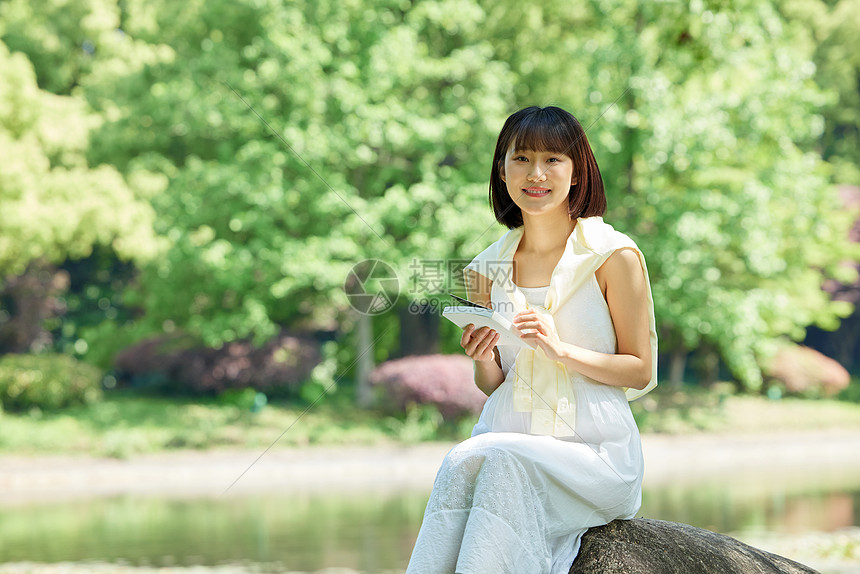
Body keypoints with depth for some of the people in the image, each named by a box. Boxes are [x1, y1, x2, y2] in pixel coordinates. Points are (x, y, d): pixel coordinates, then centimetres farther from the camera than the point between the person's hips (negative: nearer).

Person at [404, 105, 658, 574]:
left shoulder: (613, 255, 0)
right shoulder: (487, 270, 12)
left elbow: (640, 372, 0)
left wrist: (560, 349, -15)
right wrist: (483, 359, -5)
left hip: (595, 452, -3)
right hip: (504, 440, 3)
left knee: (498, 460, -33)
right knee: (463, 462, -31)